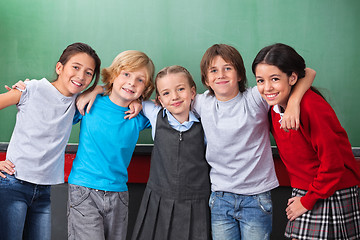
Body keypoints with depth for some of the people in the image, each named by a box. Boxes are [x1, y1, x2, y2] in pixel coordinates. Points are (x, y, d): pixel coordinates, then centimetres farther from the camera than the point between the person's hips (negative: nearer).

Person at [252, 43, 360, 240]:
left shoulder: (313, 107, -23)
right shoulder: (275, 107, 1)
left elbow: (333, 163, -21)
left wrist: (307, 201, -13)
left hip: (333, 196, -7)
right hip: (303, 194, 7)